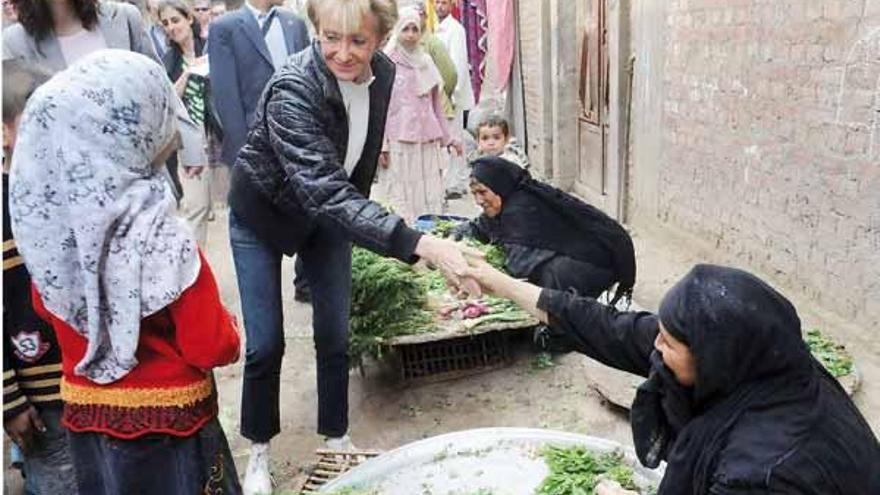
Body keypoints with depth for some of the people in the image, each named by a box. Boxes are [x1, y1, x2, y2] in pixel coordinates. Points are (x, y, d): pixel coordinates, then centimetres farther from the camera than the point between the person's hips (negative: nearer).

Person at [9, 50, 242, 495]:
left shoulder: (47, 215, -8)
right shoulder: (162, 237, -27)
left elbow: (46, 307, 8)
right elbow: (212, 348, -20)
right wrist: (229, 331, -1)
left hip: (84, 410, 6)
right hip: (164, 423, -5)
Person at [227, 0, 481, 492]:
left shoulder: (383, 72, -15)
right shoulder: (292, 89, -35)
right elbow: (326, 192, -46)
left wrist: (358, 207, 14)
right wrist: (420, 244, -56)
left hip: (330, 210, 5)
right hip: (263, 212, -4)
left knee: (335, 336, 6)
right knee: (266, 344, -1)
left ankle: (337, 438, 27)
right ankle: (260, 450, 23)